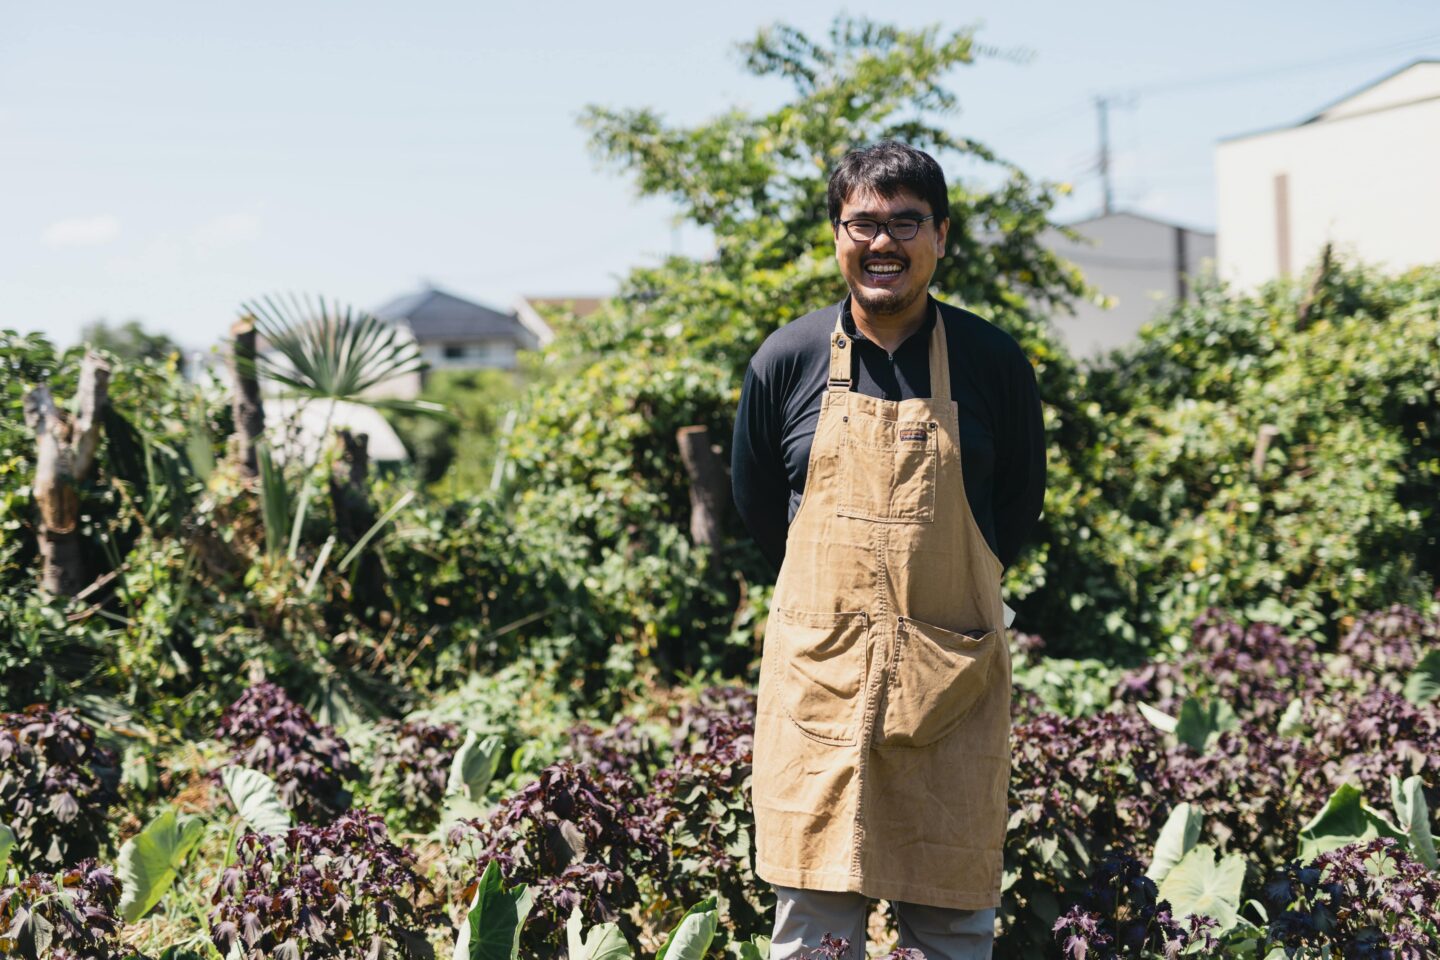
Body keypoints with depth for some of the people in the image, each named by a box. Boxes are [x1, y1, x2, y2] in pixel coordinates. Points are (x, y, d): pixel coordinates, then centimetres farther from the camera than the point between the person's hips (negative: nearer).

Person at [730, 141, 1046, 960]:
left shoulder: (994, 361, 0)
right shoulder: (787, 361, 1)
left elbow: (1021, 502, 13)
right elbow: (756, 501, 14)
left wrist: (953, 594, 11)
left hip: (953, 678, 0)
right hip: (821, 675, 0)